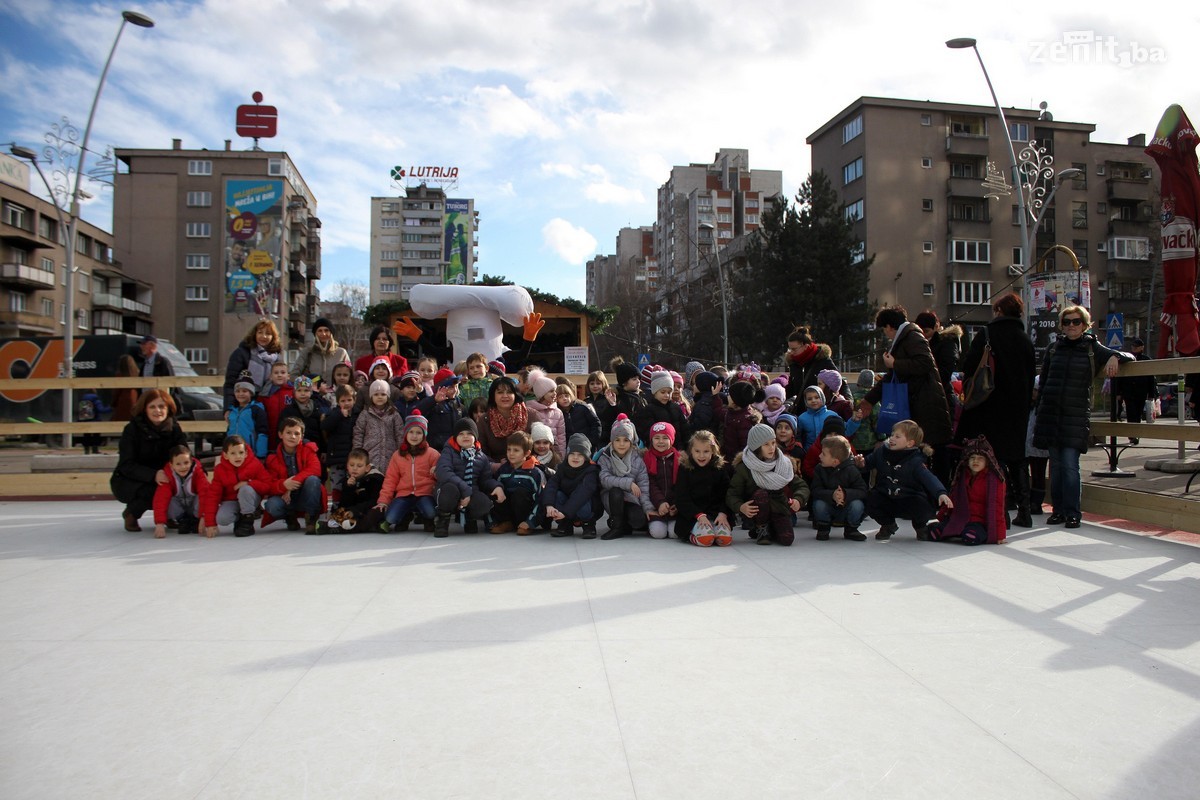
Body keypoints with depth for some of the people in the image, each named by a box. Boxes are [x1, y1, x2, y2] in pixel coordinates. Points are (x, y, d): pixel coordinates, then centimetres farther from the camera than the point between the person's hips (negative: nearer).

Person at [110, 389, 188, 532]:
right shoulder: (132, 429, -17)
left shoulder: (174, 428, -6)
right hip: (127, 481, -4)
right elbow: (127, 466, -23)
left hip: (163, 478, 4)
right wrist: (153, 475, -42)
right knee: (151, 491, -34)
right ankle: (131, 514, -1)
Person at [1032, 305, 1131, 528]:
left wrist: (1114, 357, -8)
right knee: (1055, 464, 5)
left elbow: (1128, 356, 15)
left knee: (1070, 464, -10)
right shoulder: (1053, 349, 12)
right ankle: (1058, 510, 12)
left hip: (1076, 415, -2)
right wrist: (1039, 409, 12)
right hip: (1050, 412, 3)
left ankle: (1072, 512, -3)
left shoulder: (1093, 349, 7)